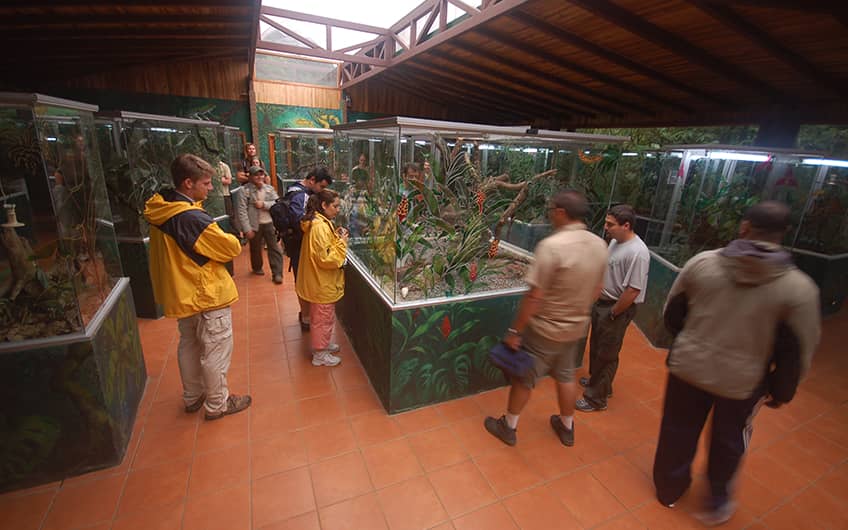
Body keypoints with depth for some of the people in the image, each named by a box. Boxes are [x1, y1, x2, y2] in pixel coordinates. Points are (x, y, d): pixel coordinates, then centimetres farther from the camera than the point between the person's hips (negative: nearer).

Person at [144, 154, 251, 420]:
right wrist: (230, 238, 0)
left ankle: (192, 397, 40)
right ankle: (217, 404, 23)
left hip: (181, 293, 9)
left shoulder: (159, 211, 0)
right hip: (207, 295, -9)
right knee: (216, 351, 7)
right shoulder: (194, 219, -27)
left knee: (189, 345, 23)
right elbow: (232, 248, -20)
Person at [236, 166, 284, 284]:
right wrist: (247, 229, -17)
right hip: (255, 225, -2)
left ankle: (277, 273, 8)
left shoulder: (270, 189, 3)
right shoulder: (245, 191, -8)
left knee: (274, 249, 1)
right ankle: (257, 268, 40)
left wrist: (264, 204, -18)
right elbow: (242, 212, -13)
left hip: (270, 223, 2)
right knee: (255, 249, 17)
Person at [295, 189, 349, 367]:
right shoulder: (320, 226, -25)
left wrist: (335, 236, 2)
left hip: (319, 281, 10)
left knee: (320, 317, 24)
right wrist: (341, 242, -20)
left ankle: (321, 344, 41)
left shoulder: (318, 222, 7)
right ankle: (320, 354, 22)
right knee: (324, 318, 6)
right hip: (322, 283, -10)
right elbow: (326, 259, -28)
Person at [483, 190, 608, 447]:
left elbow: (534, 296, -25)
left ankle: (508, 427, 32)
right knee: (566, 376, 25)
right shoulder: (600, 245, -3)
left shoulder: (552, 245, -27)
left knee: (523, 378, 13)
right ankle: (566, 427, 44)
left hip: (545, 328, -6)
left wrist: (515, 330, -16)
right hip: (576, 327, 7)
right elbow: (596, 291, 8)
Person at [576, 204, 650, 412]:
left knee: (606, 355, 5)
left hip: (618, 309, -9)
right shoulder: (615, 242, 2)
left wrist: (612, 314, -16)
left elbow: (632, 291, -26)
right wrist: (600, 303, 12)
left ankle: (596, 398, 20)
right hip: (602, 302, 9)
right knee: (596, 347, 23)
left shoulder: (637, 252, -25)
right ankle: (597, 380, 45)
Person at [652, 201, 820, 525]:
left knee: (678, 432, 21)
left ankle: (669, 489, 43)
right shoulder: (799, 287, -15)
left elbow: (672, 313, 0)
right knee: (728, 444, 24)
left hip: (688, 366, 1)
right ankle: (716, 504, 43)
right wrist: (780, 391, 9)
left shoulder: (701, 262, -11)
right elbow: (796, 352, -9)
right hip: (742, 380, -1)